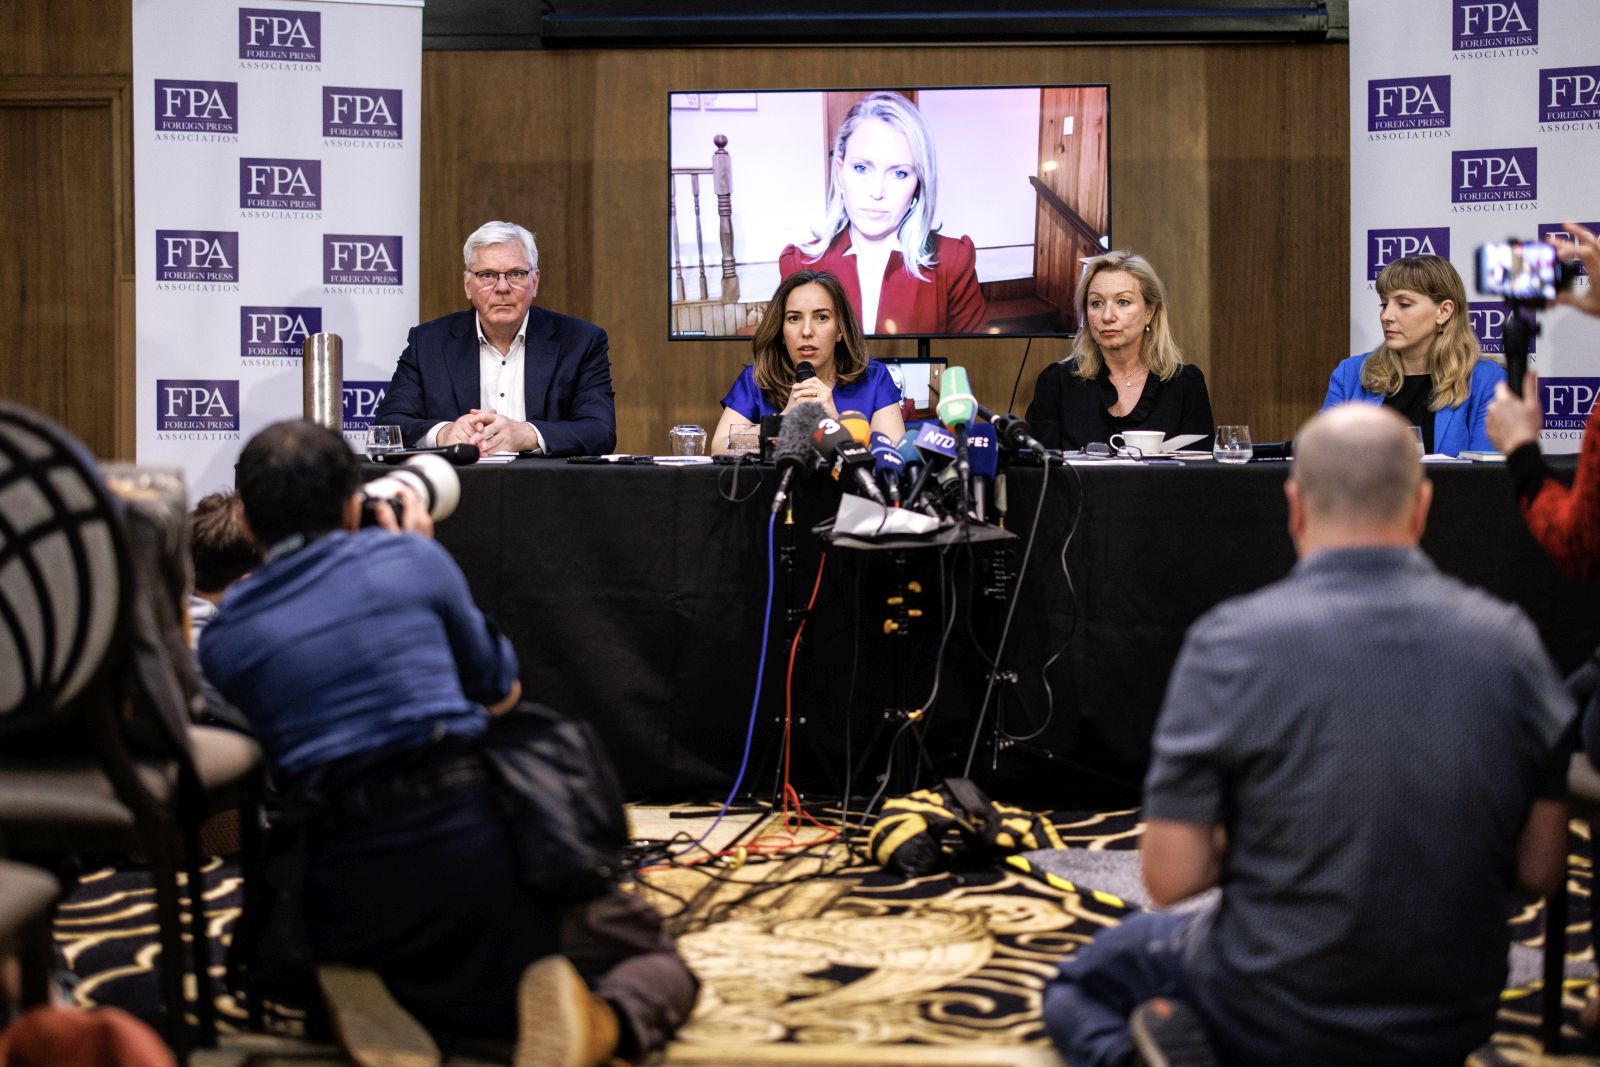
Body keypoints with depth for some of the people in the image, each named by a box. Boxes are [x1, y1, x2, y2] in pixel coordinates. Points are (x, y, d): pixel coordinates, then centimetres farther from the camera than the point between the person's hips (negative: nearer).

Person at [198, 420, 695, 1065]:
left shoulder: (220, 642, 8)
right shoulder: (409, 559, 4)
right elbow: (500, 691, 17)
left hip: (350, 886, 2)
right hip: (472, 844, -2)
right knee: (656, 965, 19)